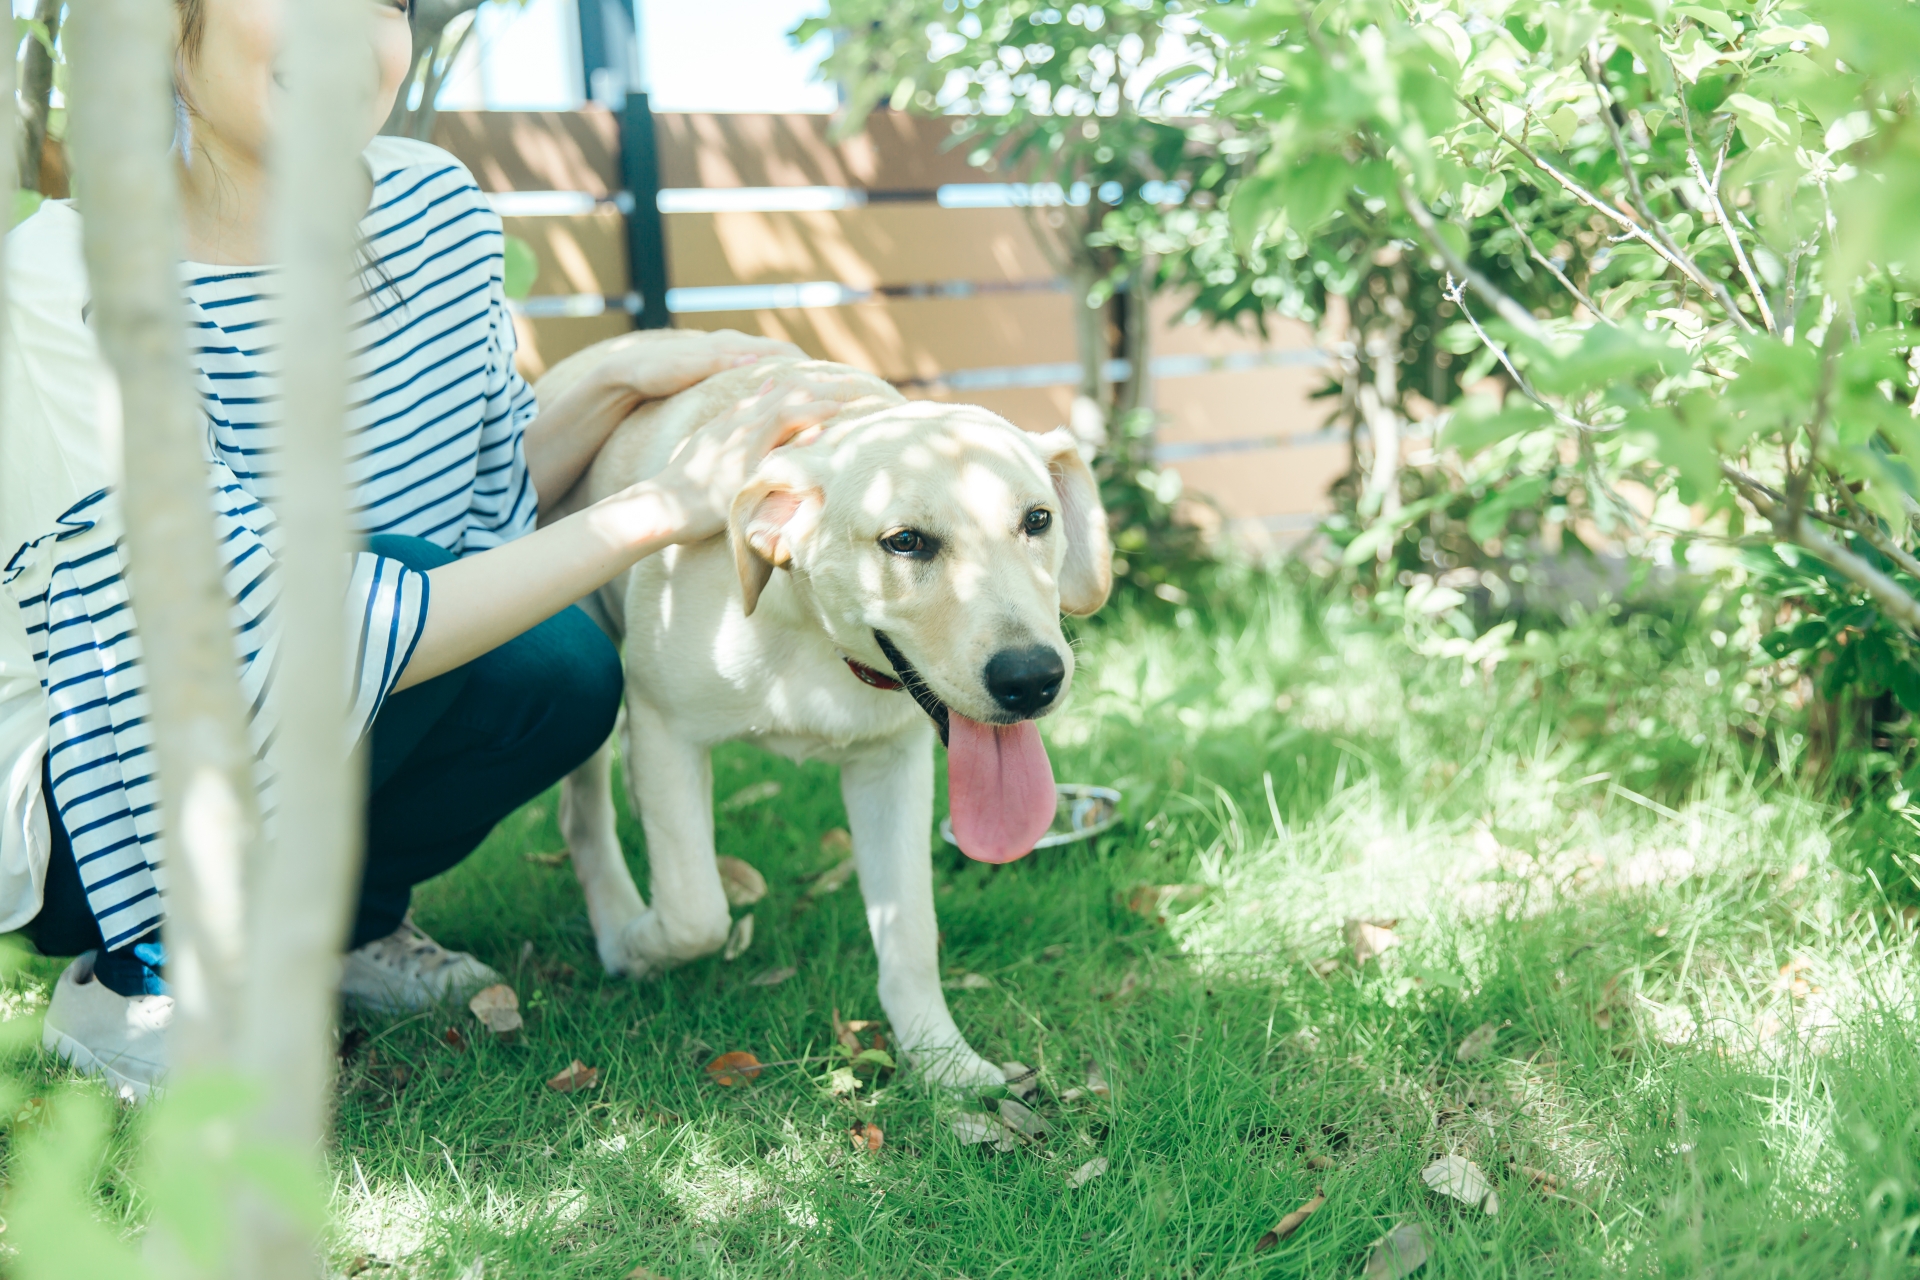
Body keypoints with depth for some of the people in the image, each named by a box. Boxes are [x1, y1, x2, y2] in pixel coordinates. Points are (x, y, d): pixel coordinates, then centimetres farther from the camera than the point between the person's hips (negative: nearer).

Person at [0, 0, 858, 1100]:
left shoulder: (435, 203, -7)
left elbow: (494, 499, 6)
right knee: (402, 588, -28)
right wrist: (662, 508, -35)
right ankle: (145, 975, -6)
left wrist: (619, 386, -14)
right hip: (92, 798, -5)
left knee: (563, 670, -19)